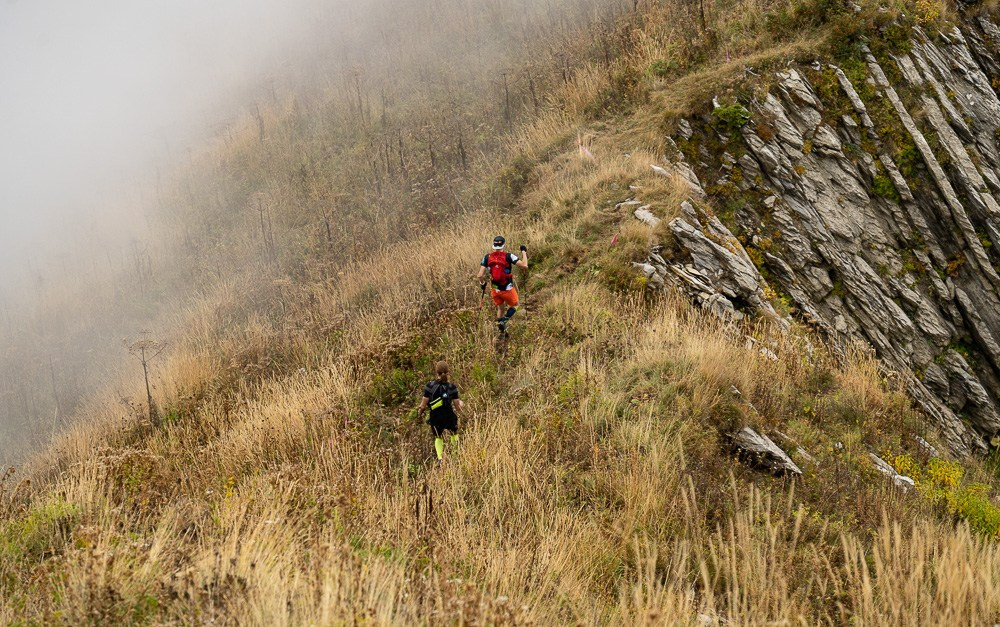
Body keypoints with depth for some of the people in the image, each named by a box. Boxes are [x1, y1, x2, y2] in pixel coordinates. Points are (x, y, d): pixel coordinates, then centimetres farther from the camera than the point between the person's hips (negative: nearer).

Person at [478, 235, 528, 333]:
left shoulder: (487, 258, -6)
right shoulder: (508, 256, -17)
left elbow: (480, 275, -9)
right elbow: (524, 266, -19)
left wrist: (482, 283, 12)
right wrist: (524, 252, -5)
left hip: (495, 289, 4)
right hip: (507, 288, -4)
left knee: (500, 308, 24)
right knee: (514, 305, 21)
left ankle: (502, 330, 28)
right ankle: (504, 321, -2)